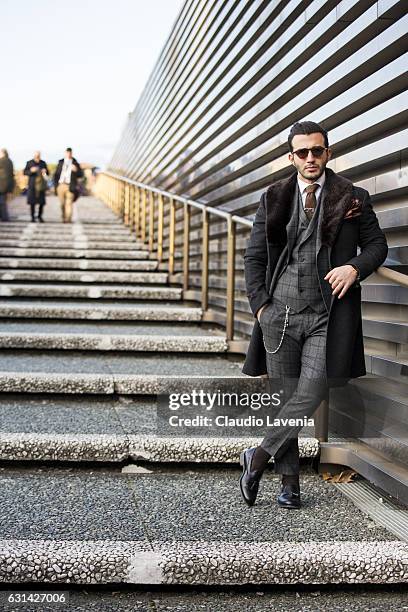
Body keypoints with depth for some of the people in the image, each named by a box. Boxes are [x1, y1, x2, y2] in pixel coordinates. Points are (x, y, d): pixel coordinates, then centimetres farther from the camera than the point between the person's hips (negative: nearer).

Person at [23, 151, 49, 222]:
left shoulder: (43, 163, 9)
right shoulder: (29, 163, 2)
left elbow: (47, 173, 15)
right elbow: (25, 172, 2)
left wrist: (45, 171, -8)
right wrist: (31, 171, -16)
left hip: (41, 184, 2)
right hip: (32, 184, -2)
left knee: (42, 202, -2)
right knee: (32, 202, -3)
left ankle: (40, 216, 10)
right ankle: (33, 217, 6)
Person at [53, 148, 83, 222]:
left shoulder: (75, 163, 6)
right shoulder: (61, 163, 13)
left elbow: (81, 174, 6)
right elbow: (56, 174, 15)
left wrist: (76, 170, -14)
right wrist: (55, 185, 8)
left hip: (70, 186, -3)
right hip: (61, 185, 3)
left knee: (69, 203, -12)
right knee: (62, 203, 5)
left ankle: (68, 219, -16)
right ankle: (64, 217, 17)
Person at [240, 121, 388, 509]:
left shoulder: (353, 198, 7)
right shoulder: (273, 199, 11)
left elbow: (377, 244, 12)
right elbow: (254, 256, 12)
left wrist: (356, 267, -9)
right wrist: (260, 304, 1)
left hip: (327, 314, -1)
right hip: (280, 312, 1)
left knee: (312, 393, -14)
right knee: (287, 396, 5)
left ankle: (258, 457, 5)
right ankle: (289, 482, 14)